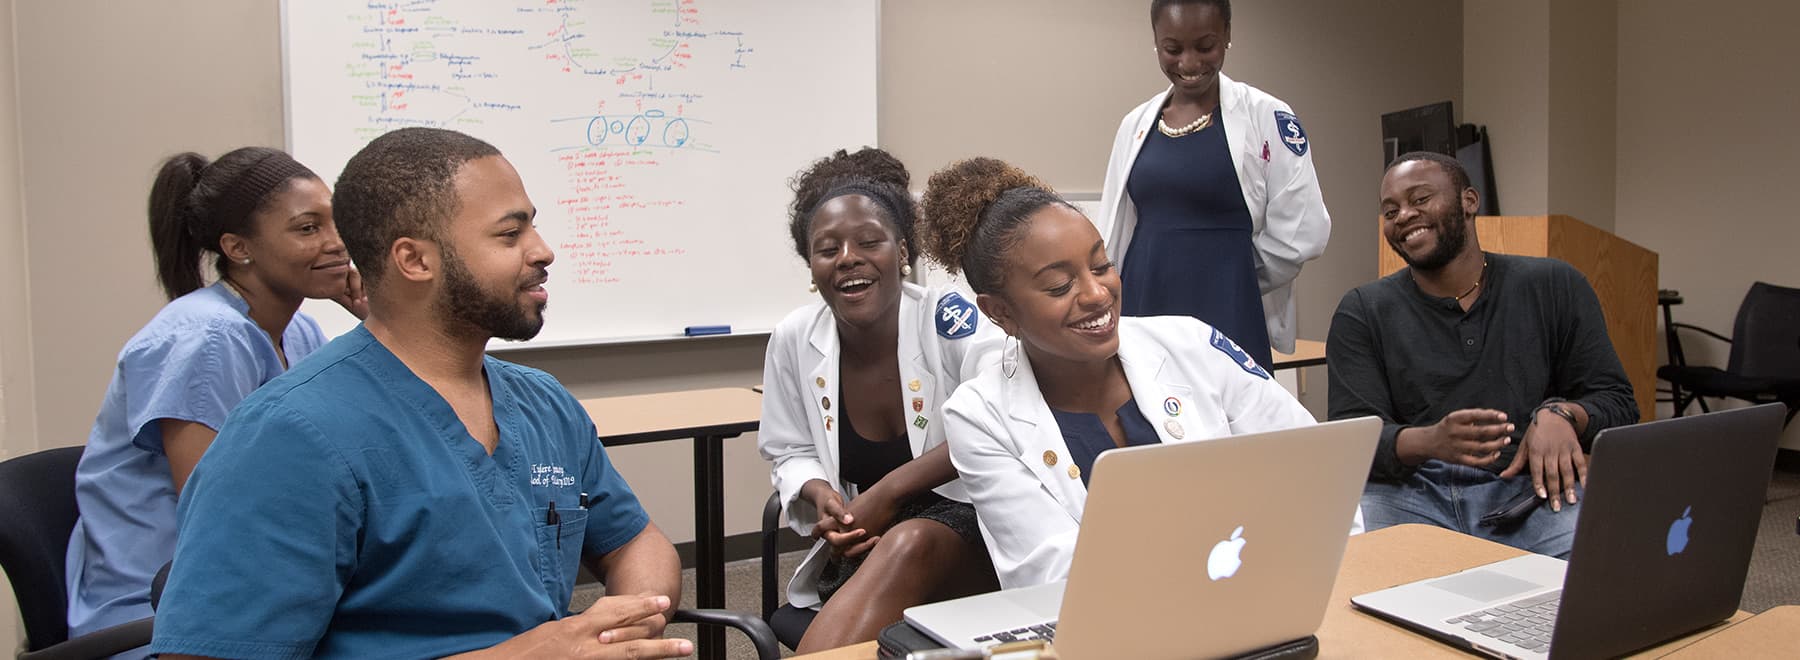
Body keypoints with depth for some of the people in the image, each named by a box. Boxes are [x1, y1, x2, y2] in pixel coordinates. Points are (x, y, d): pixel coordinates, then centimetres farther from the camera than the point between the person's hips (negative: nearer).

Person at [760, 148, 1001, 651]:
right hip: (864, 550, 3)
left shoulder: (948, 318, -14)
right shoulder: (794, 341, 0)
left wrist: (889, 491, -26)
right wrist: (822, 495, -11)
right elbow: (792, 455, 14)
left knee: (909, 545, -39)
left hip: (974, 525, -3)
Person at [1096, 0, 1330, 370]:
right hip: (1143, 313, 4)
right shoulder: (1136, 124, 9)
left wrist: (1231, 280, 6)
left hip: (1228, 320, -4)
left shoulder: (1267, 117, -4)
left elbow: (1301, 235, -5)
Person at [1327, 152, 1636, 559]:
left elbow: (1615, 400, 13)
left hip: (1526, 487, 1)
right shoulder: (1362, 312, 10)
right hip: (1408, 491, -1)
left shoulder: (1553, 286, 14)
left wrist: (1561, 415, -12)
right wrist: (1428, 441, -24)